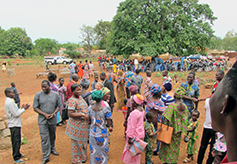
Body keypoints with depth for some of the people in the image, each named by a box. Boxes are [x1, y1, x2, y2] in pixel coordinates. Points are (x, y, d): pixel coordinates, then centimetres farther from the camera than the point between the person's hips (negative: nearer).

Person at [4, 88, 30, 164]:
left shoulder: (8, 101, 13)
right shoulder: (10, 102, -19)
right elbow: (16, 114, -20)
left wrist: (22, 108, 5)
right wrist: (23, 109, -9)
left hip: (15, 124, 10)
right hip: (14, 124, -10)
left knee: (17, 140, 20)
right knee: (16, 141, -2)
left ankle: (18, 154, 32)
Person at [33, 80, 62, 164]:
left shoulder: (56, 94, -1)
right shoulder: (38, 95, -5)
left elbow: (59, 106, 5)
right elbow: (35, 108, -3)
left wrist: (53, 114, -11)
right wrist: (45, 114, -14)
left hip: (53, 119, 2)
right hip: (42, 120, -2)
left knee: (52, 136, 18)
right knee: (44, 138, -3)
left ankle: (52, 149, 42)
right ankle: (45, 157, 7)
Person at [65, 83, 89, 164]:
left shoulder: (80, 97, 7)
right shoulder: (72, 101, -21)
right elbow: (70, 114, -27)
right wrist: (82, 115, -28)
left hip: (83, 124, 9)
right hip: (76, 126, -9)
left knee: (82, 141, 23)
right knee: (76, 143, 8)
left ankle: (82, 157, 41)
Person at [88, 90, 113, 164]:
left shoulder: (90, 108, -5)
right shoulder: (106, 109, -17)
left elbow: (88, 122, 4)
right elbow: (109, 124, -14)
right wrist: (110, 127, 6)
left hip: (92, 134, 4)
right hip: (102, 134, -4)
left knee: (93, 152, 21)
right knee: (103, 153, 16)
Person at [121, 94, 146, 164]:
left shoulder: (134, 113, -26)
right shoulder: (142, 110, 0)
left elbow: (132, 127, -23)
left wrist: (130, 138, -17)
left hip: (135, 135, -8)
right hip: (140, 134, 8)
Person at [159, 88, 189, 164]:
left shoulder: (172, 106, -22)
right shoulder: (185, 107, -4)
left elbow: (166, 119, -22)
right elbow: (186, 119, 6)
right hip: (179, 130, 5)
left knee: (168, 145, 12)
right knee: (176, 146, 20)